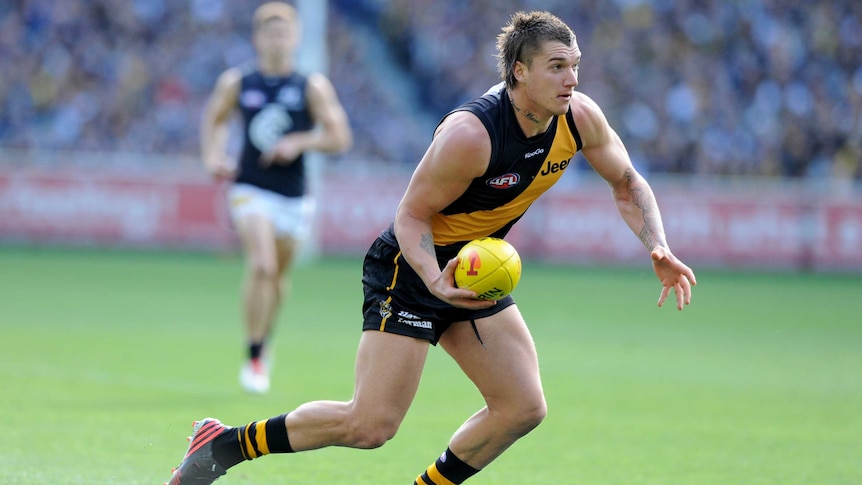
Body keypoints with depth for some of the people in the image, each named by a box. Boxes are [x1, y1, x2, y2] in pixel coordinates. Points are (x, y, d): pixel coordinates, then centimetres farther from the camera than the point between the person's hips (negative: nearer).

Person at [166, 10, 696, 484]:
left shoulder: (580, 118, -9)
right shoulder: (471, 134, -30)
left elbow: (627, 182, 8)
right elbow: (411, 215, -21)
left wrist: (658, 249, -6)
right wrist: (435, 280, -38)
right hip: (410, 268, -8)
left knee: (524, 408, -1)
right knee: (370, 424, -14)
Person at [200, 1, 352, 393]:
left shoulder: (313, 87, -1)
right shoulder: (236, 82, 2)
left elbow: (340, 137, -2)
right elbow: (214, 119, 18)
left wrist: (299, 143, -17)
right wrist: (212, 156, 2)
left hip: (293, 196, 2)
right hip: (251, 191, -1)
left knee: (279, 274, 12)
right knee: (261, 266, -21)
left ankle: (266, 337, 42)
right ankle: (254, 357, -13)